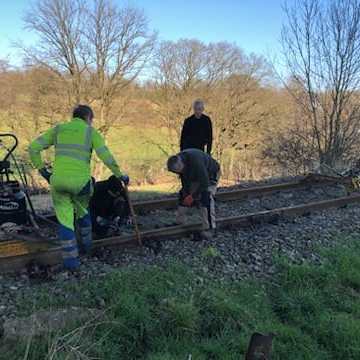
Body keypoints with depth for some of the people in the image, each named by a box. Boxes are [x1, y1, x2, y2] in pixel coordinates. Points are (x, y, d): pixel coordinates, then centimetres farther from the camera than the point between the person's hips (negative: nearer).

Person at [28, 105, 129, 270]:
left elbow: (33, 147, 7)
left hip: (58, 181, 1)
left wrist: (42, 170, 13)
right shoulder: (91, 132, 5)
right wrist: (120, 175, 3)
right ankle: (86, 243, 43)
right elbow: (106, 156, -6)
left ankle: (70, 259, 7)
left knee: (65, 219, 10)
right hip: (81, 181, -1)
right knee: (82, 209, 28)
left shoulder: (58, 129, 14)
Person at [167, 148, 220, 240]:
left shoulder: (195, 161, -43)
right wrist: (187, 194, -12)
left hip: (210, 175, -7)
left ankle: (209, 229, -20)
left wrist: (193, 196, -31)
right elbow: (184, 181, -5)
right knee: (183, 194, 7)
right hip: (195, 176, 7)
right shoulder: (178, 161, -20)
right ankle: (179, 222, 19)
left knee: (206, 198, -23)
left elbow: (204, 183, -37)